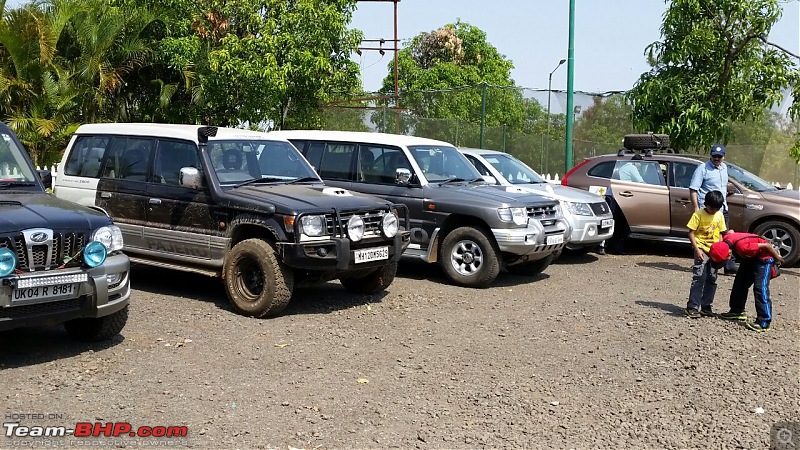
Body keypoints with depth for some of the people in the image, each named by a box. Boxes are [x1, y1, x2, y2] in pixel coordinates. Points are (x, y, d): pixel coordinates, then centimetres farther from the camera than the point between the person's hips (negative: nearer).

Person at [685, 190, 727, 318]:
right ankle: (692, 307, -10)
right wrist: (697, 249, -18)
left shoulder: (719, 215, 7)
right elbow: (691, 233, -10)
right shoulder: (698, 215, -10)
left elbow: (720, 233, 13)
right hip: (702, 250, -6)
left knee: (712, 279, 8)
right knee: (699, 278, -12)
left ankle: (705, 306, 16)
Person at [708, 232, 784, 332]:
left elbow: (766, 246, -31)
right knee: (740, 283, 12)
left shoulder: (742, 247, -40)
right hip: (750, 257, 9)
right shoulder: (725, 240, -17)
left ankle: (764, 323, -20)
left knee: (760, 288, -18)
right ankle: (737, 311, 26)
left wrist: (777, 258, -15)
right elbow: (730, 232, 9)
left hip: (764, 257, -9)